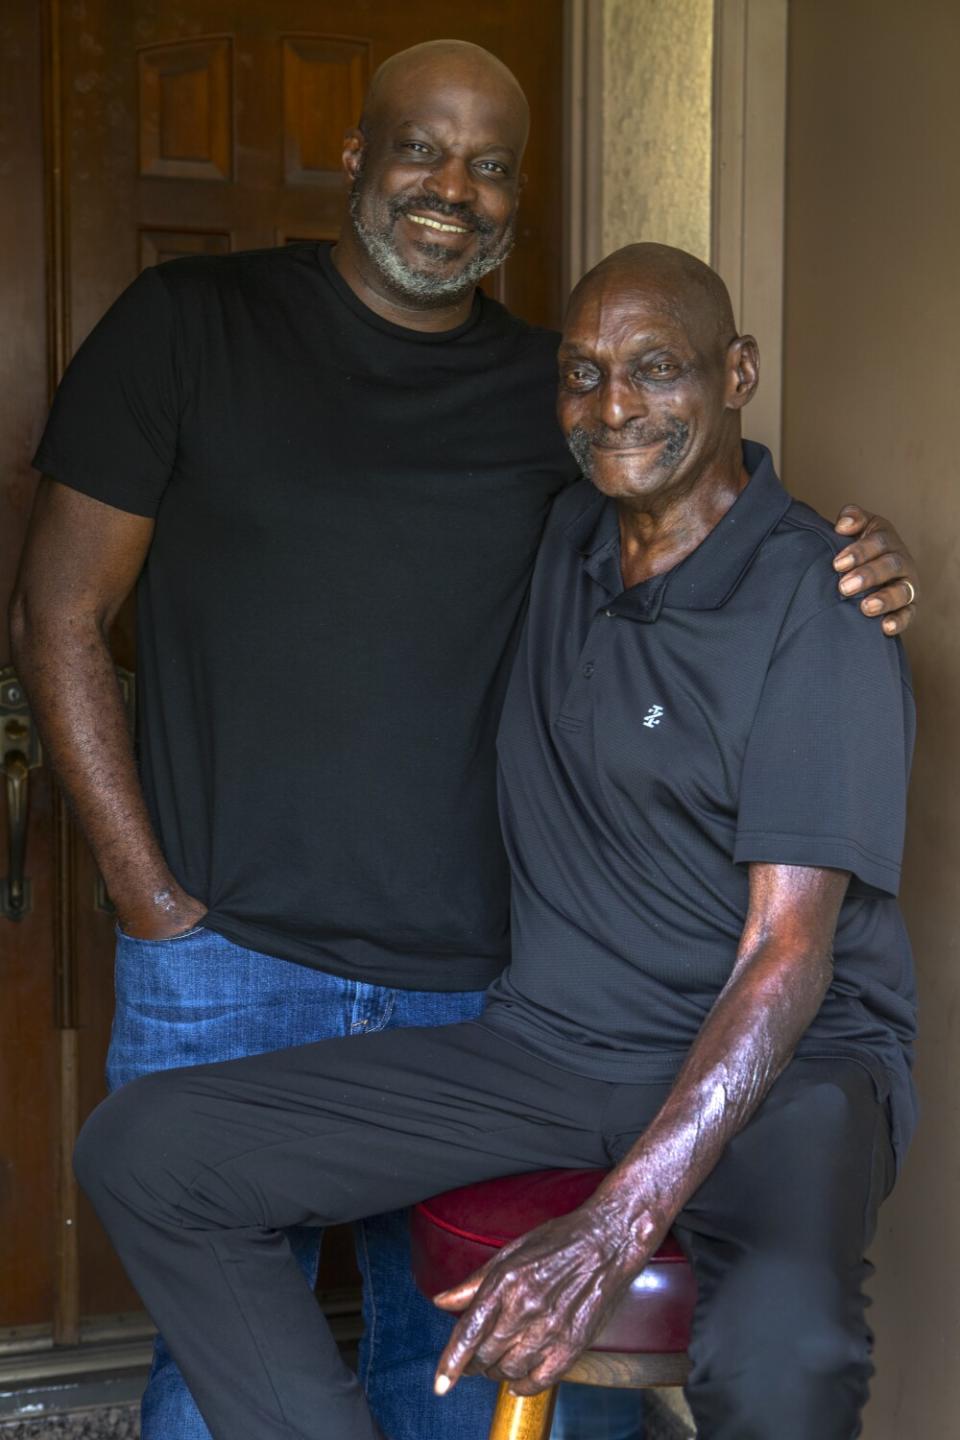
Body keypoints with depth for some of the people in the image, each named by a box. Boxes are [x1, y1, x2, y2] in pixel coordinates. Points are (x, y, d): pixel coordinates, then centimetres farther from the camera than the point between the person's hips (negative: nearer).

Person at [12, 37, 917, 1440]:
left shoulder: (558, 398, 8)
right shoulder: (192, 324, 0)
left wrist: (858, 573, -10)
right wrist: (152, 898, -6)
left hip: (469, 978, 3)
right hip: (225, 964, -2)